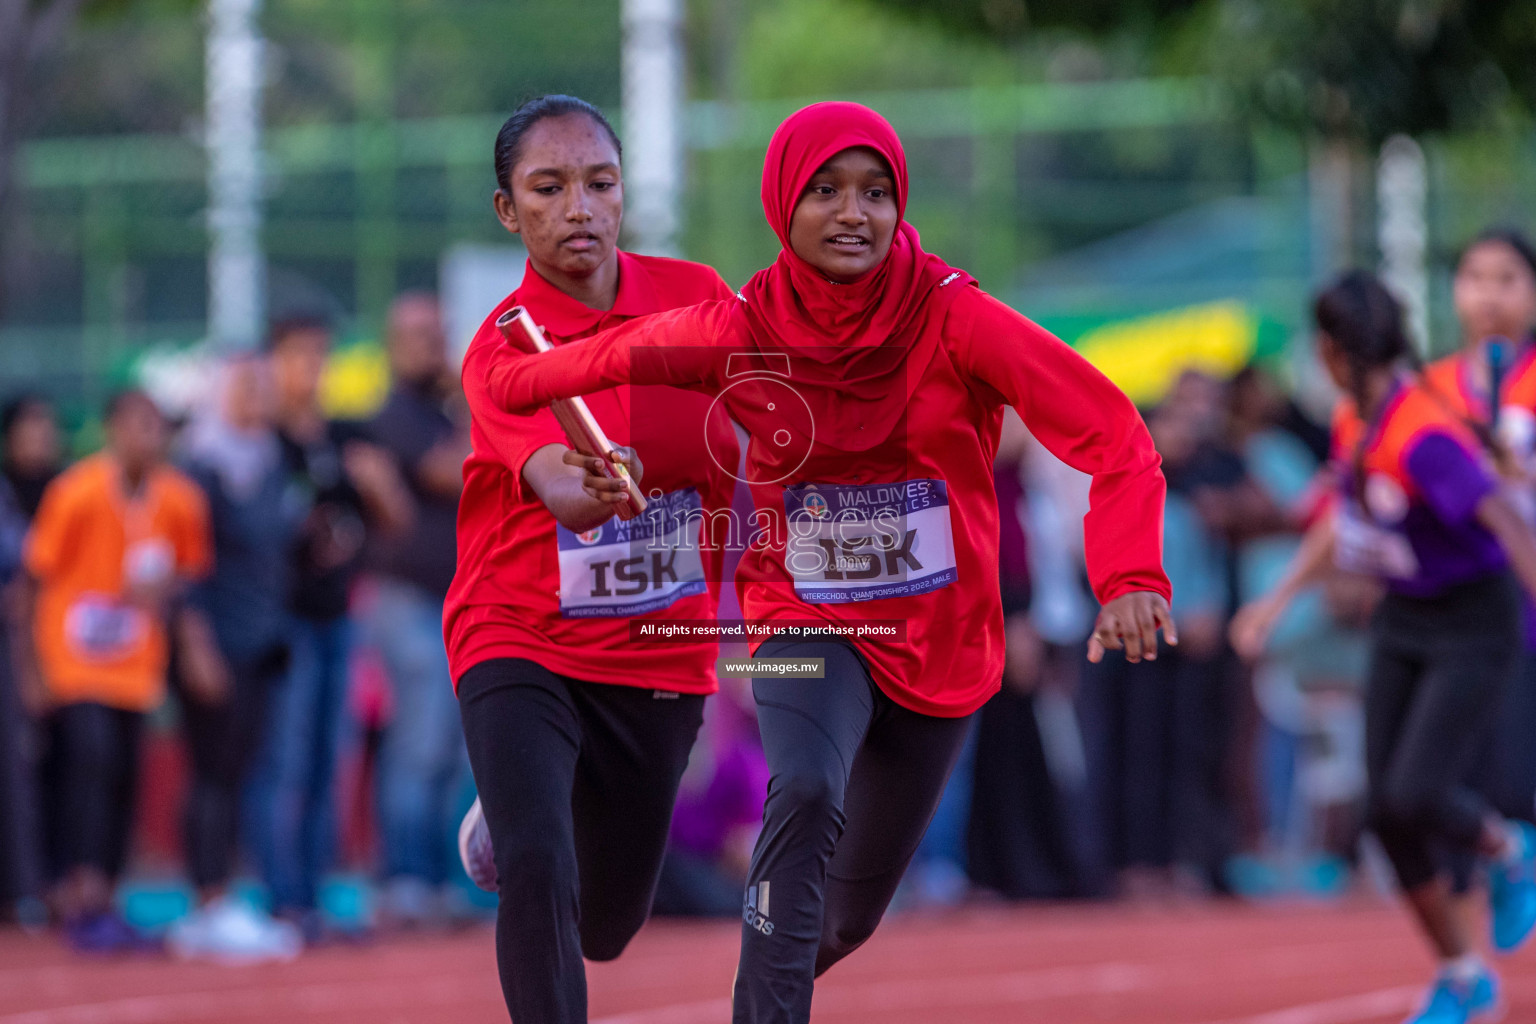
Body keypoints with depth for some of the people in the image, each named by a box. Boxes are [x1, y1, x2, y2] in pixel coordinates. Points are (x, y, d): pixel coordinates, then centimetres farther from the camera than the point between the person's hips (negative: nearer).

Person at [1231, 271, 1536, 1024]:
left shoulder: (1423, 438, -27)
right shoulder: (1352, 424, 0)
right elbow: (1343, 521, 17)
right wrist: (1279, 601, 19)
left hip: (1473, 628, -8)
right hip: (1403, 622, 8)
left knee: (1414, 797, -21)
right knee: (1387, 812, 2)